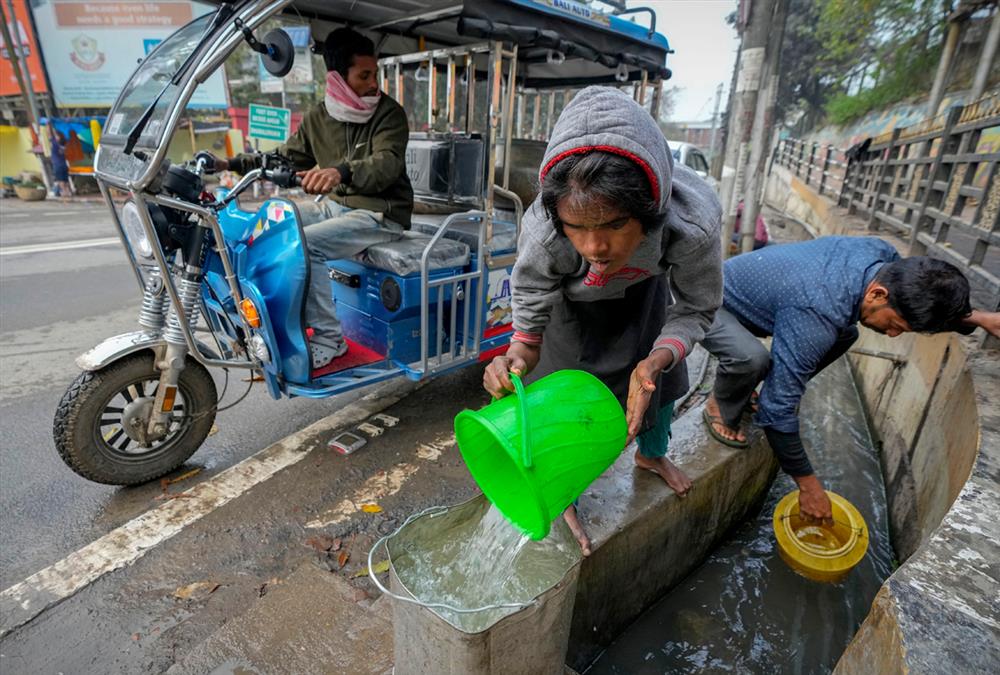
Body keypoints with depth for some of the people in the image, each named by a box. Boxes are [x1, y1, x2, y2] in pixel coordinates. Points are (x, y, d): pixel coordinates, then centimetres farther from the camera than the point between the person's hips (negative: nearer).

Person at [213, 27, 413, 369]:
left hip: (381, 215, -7)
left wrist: (341, 172, -44)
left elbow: (387, 163, -25)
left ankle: (328, 338, -14)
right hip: (339, 206, 7)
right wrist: (231, 163, 3)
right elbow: (286, 157, 15)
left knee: (303, 245, -25)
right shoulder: (318, 117, 9)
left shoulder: (389, 114, -8)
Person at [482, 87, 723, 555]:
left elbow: (696, 308, -22)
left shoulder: (693, 225, -43)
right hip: (572, 298, -1)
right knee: (566, 392, -2)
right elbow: (530, 300, -21)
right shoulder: (542, 230, -44)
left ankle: (652, 453, 51)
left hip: (643, 286, 2)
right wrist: (519, 351, -39)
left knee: (658, 376, 16)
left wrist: (657, 357, -40)